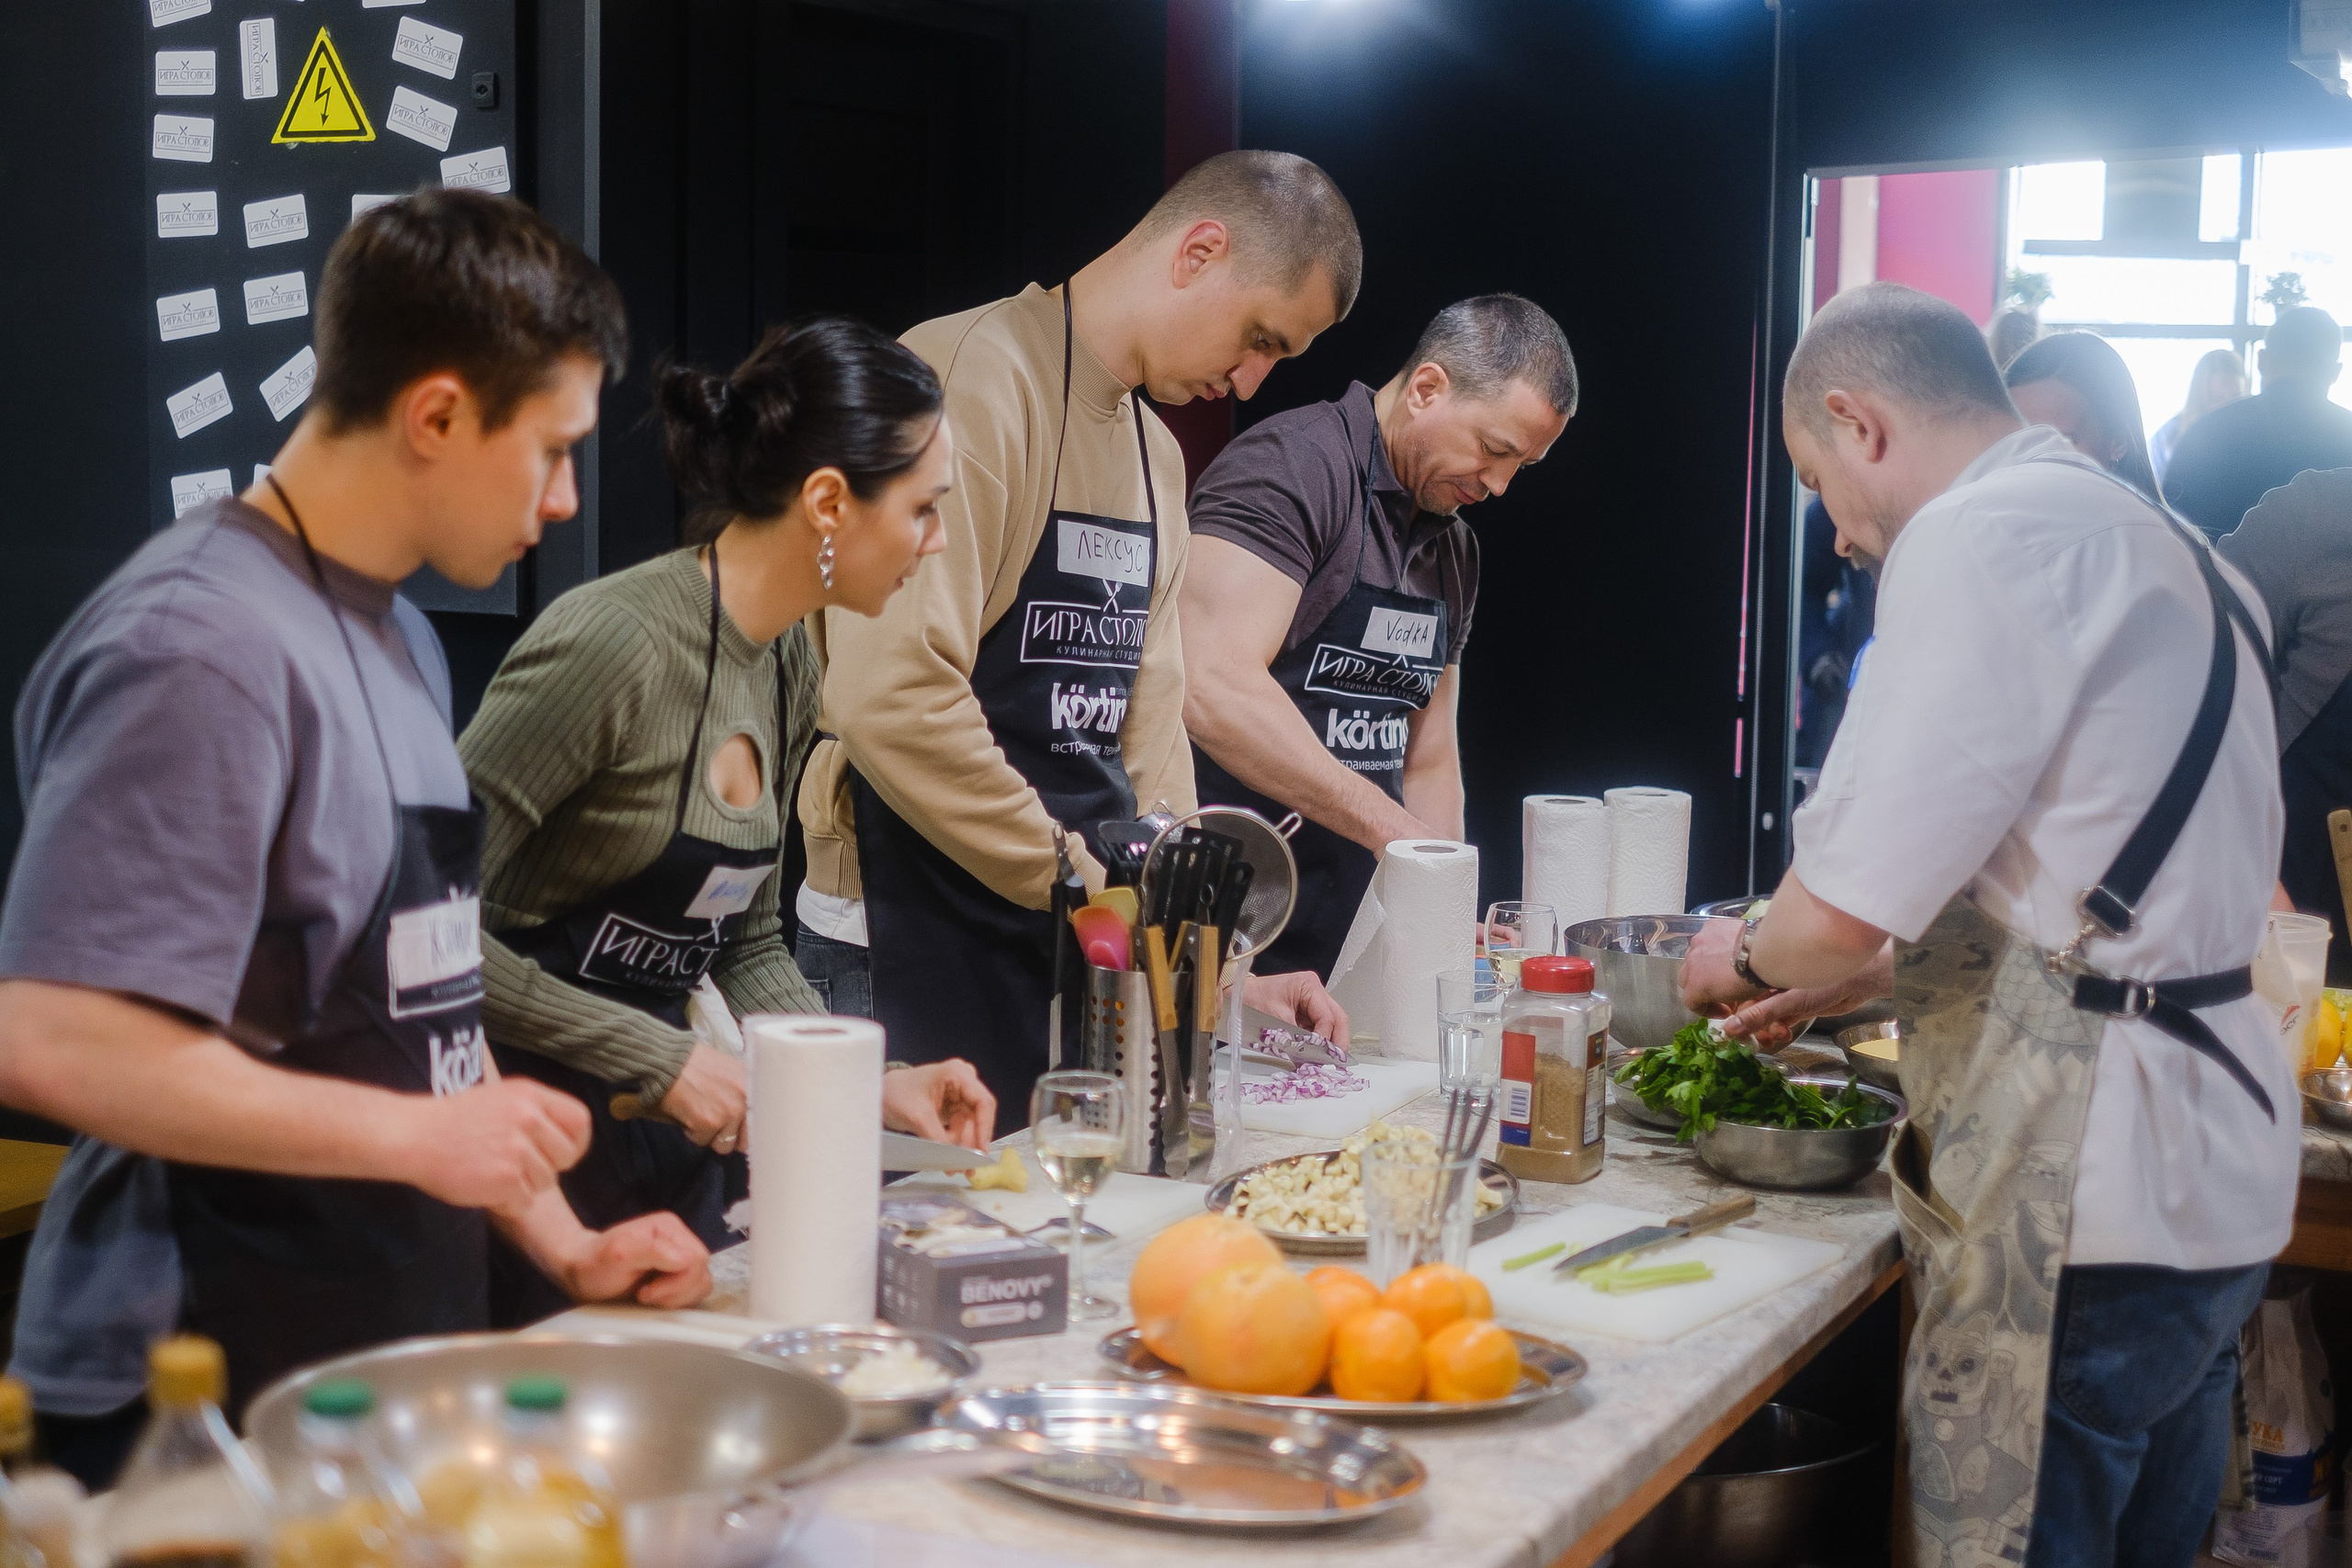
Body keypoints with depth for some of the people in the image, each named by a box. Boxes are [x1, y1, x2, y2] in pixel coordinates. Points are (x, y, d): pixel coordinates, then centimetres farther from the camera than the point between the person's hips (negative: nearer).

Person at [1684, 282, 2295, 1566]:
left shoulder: (1979, 538, -15)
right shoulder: (2161, 544, 16)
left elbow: (1840, 913, -19)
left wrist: (1751, 958, 3)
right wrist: (1858, 977, 25)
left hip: (2081, 1206, -10)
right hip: (2215, 1177, 10)